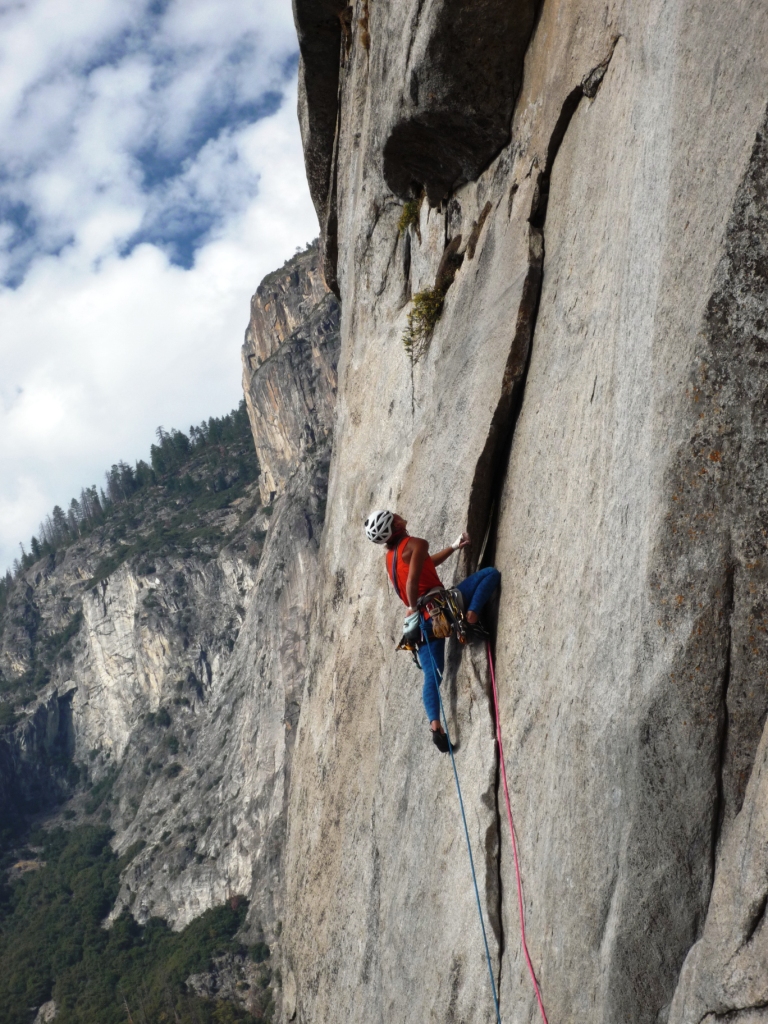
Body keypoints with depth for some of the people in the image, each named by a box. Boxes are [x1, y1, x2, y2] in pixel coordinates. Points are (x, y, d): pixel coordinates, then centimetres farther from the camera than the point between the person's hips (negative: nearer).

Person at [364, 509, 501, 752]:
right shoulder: (416, 544, -3)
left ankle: (435, 724, -10)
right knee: (490, 573, 0)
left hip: (424, 621, 7)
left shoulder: (390, 556, 20)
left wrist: (454, 547, 39)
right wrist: (413, 609, -9)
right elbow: (412, 581, -18)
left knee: (432, 676, 8)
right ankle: (471, 614, -19)